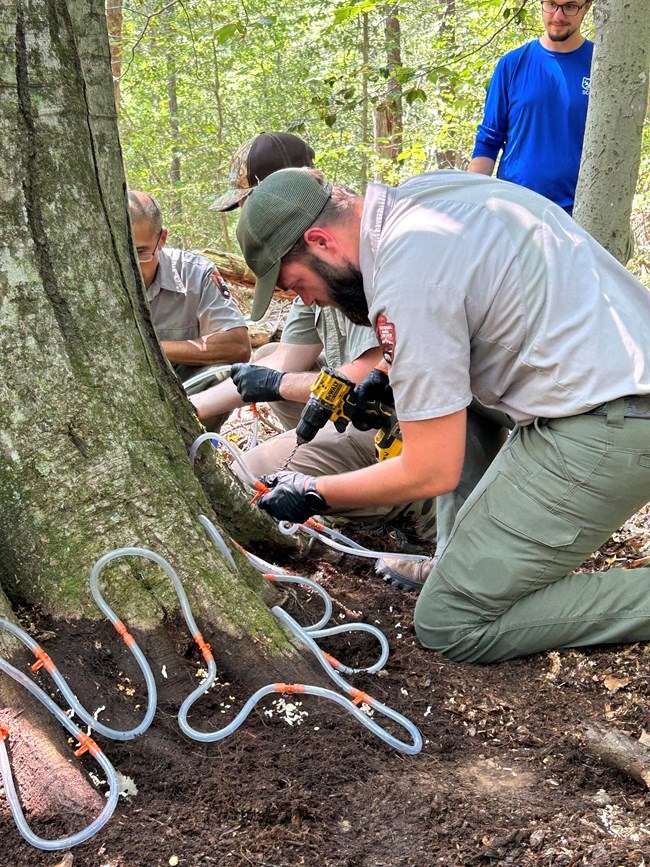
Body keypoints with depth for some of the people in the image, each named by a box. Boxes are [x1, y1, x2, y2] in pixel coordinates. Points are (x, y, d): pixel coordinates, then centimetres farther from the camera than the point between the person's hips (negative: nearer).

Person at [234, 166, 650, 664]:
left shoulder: (407, 277, -18)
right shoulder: (421, 194, 9)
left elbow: (433, 473, -13)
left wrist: (314, 494, 1)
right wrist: (386, 379, 23)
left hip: (602, 429, -10)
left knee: (449, 625, -2)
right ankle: (462, 560, 18)